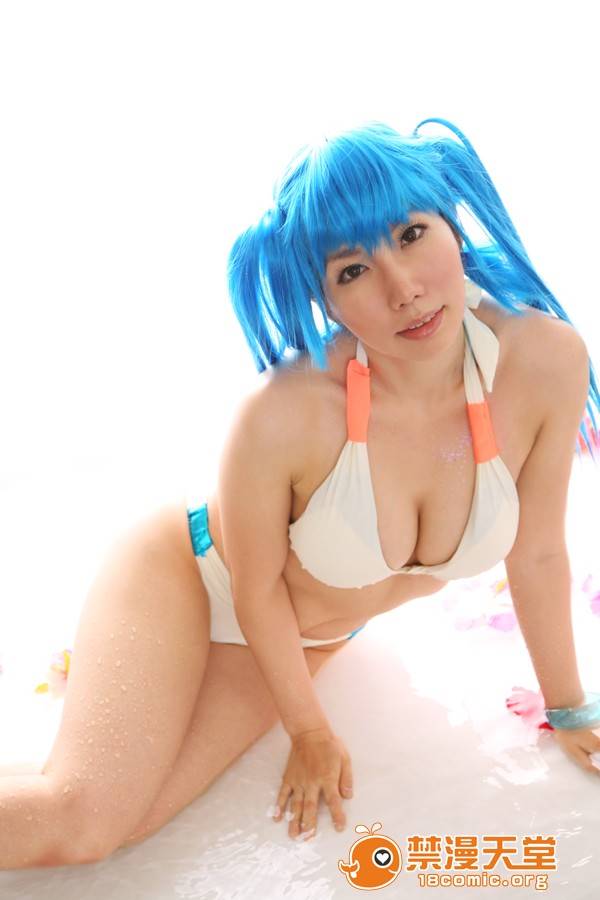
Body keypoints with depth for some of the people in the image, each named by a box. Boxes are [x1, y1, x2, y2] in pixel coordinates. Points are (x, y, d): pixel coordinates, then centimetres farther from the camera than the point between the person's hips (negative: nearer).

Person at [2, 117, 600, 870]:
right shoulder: (283, 415, -34)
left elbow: (537, 553, -9)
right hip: (185, 578, -3)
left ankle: (101, 669, 20)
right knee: (80, 822, -20)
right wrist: (311, 732, -1)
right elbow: (257, 591, -16)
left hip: (310, 637, 4)